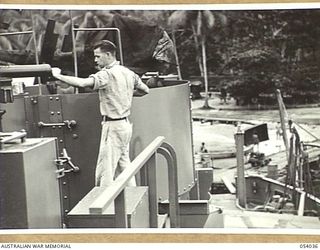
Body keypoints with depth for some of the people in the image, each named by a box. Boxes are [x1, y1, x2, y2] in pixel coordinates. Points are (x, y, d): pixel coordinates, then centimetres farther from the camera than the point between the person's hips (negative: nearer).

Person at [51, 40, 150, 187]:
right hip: (125, 125, 9)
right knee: (125, 167, 17)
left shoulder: (107, 74, -16)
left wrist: (58, 76, -19)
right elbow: (145, 90, 23)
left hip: (113, 126, -9)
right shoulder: (128, 73, 11)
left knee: (104, 173, -6)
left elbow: (83, 83, -30)